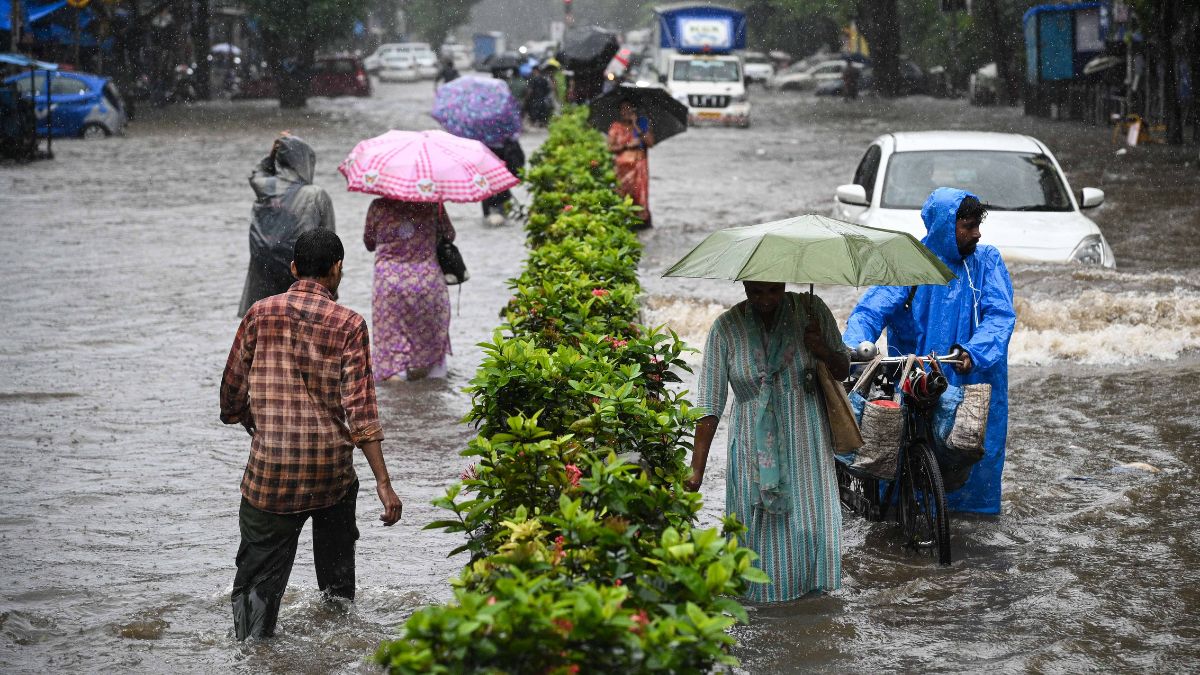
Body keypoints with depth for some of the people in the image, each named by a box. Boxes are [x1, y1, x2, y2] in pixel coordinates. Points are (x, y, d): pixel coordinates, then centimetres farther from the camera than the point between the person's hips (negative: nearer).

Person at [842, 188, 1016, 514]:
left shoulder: (987, 261, 3)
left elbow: (1000, 315, -8)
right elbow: (871, 310, -10)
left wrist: (973, 352, -26)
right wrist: (853, 348, -30)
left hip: (973, 381, 2)